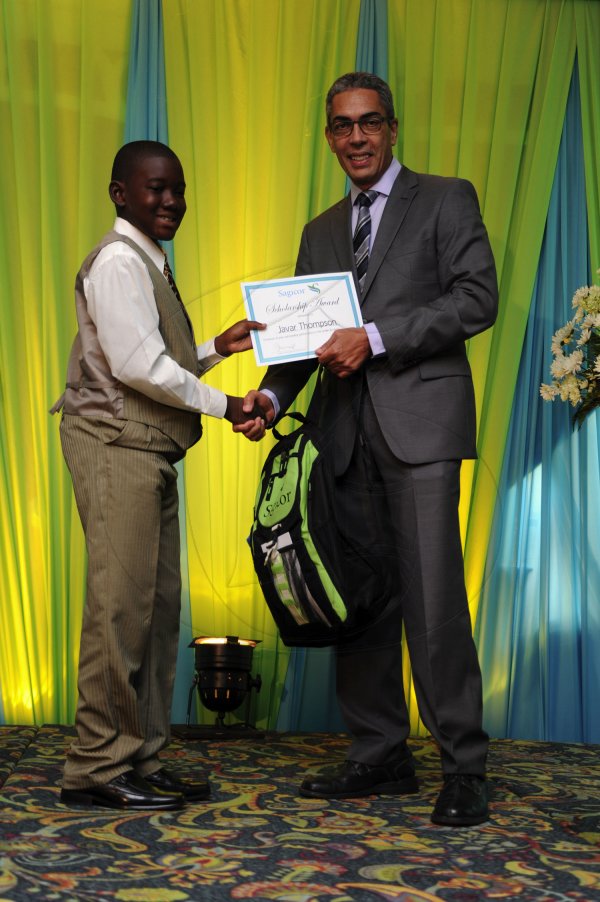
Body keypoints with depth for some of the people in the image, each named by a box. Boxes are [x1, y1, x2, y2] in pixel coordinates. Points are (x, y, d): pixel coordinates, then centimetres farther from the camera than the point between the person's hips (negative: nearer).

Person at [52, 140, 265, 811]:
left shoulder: (150, 265, 21)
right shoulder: (118, 261, -10)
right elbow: (137, 365, -18)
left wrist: (217, 349, 11)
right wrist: (221, 405, -9)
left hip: (147, 453, 10)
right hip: (116, 448, -10)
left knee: (160, 603, 10)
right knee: (120, 604, -9)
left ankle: (140, 758, 17)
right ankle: (97, 768, -2)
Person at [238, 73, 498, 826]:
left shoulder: (446, 199, 7)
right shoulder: (321, 232, 23)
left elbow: (477, 298, -5)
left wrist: (375, 338, -13)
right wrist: (272, 394, -1)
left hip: (420, 421, -6)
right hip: (347, 432, 6)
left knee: (433, 599, -11)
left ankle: (463, 769, -3)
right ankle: (379, 755, 17)